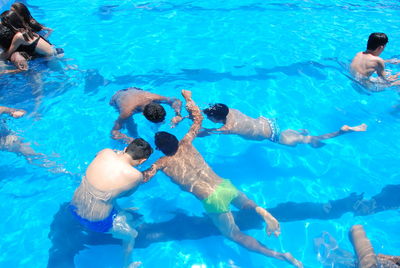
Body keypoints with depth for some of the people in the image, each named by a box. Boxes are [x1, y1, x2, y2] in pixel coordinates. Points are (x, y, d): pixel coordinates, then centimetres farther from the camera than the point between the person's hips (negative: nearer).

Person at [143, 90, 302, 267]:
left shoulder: (163, 163, -2)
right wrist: (188, 98, 29)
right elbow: (198, 119, 17)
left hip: (213, 200, -4)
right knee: (247, 203, 35)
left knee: (236, 235, 12)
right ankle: (260, 210, -3)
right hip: (225, 185, 5)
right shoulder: (185, 144, 7)